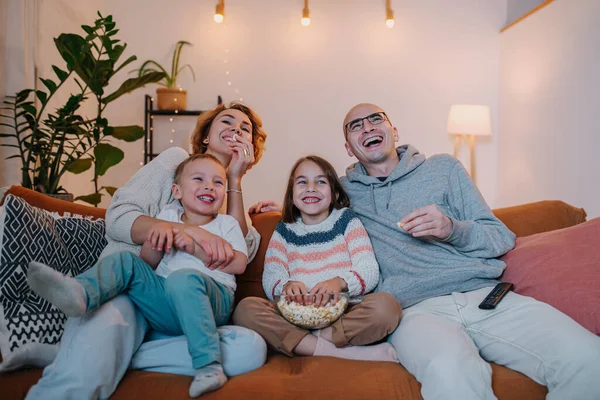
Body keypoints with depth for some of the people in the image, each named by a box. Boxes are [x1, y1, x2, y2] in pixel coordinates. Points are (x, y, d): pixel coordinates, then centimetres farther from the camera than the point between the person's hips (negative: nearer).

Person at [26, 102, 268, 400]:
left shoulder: (234, 195, 25)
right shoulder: (176, 159, 12)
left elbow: (242, 255, 5)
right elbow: (117, 217, -3)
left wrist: (235, 179, 3)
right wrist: (191, 230, -18)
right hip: (125, 285, -6)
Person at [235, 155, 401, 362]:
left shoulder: (347, 221, 12)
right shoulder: (284, 232, 17)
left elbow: (369, 270, 0)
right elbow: (270, 277, 4)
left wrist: (341, 282, -22)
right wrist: (286, 286, -21)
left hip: (343, 313, -1)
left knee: (386, 305, -29)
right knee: (245, 308, -25)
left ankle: (304, 342, -22)